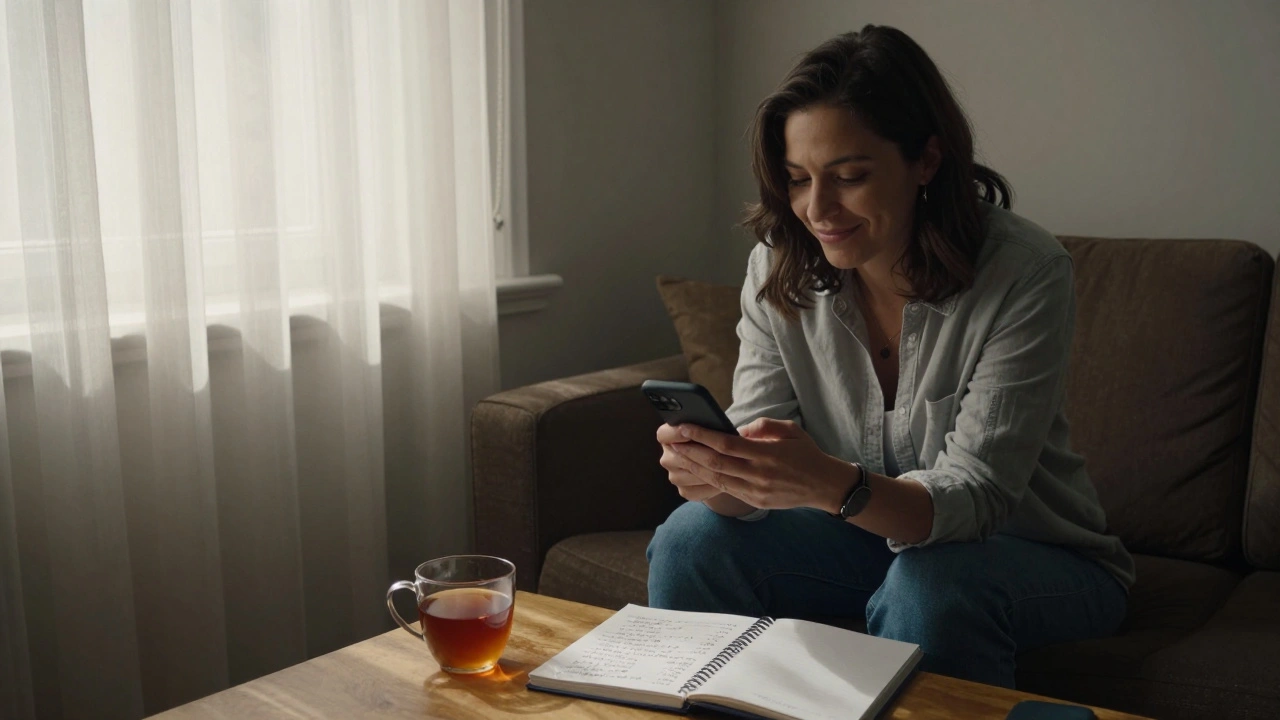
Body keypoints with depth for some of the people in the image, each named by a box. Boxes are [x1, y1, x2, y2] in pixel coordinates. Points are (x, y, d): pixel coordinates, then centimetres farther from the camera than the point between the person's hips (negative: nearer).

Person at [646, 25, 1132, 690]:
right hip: (869, 537, 4)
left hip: (1032, 555, -3)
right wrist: (715, 475, -37)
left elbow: (976, 495, -27)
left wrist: (834, 485, -47)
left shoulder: (1025, 273, -23)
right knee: (692, 538, -17)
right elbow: (761, 458, -12)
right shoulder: (779, 267, -9)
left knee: (928, 585, -36)